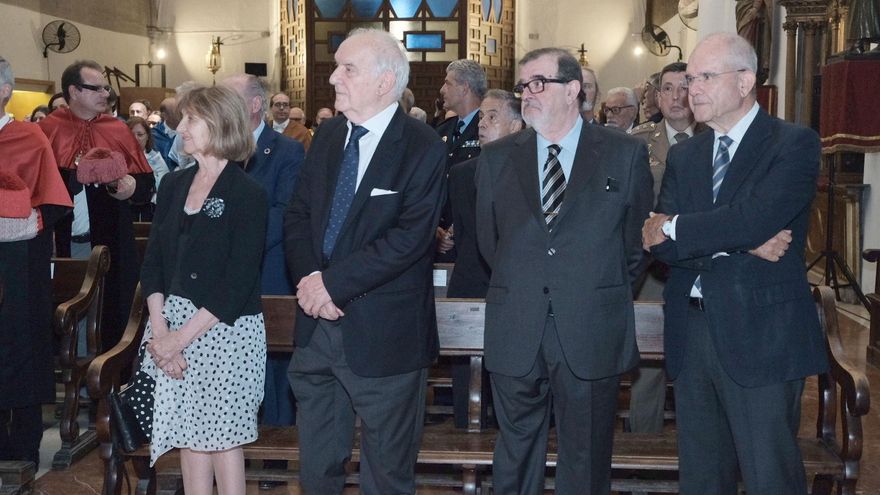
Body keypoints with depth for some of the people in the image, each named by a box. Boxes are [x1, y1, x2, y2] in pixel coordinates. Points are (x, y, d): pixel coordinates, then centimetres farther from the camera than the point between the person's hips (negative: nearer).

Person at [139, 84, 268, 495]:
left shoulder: (248, 194, -9)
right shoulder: (173, 185, 9)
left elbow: (238, 282, -14)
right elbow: (153, 263, 7)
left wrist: (182, 337, -15)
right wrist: (160, 329, -6)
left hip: (227, 330, -5)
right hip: (173, 325, 5)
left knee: (222, 435, 3)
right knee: (189, 432, 11)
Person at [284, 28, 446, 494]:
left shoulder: (423, 147, -11)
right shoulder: (328, 135, 8)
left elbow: (409, 237, -20)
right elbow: (297, 216, 7)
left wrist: (333, 282, -20)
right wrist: (310, 279, -10)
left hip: (382, 332, -5)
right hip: (317, 323, 6)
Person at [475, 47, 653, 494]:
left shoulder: (625, 154, 0)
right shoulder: (496, 158, 6)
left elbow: (637, 238, 7)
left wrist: (606, 289, 9)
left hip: (592, 334, -2)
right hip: (515, 334, 2)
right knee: (515, 458, 14)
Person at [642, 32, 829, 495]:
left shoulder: (794, 143, -5)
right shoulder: (683, 155, 12)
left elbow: (754, 219, -21)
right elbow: (659, 242, -1)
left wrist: (673, 229, -9)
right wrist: (737, 244, -15)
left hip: (761, 334, -5)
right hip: (691, 332, 6)